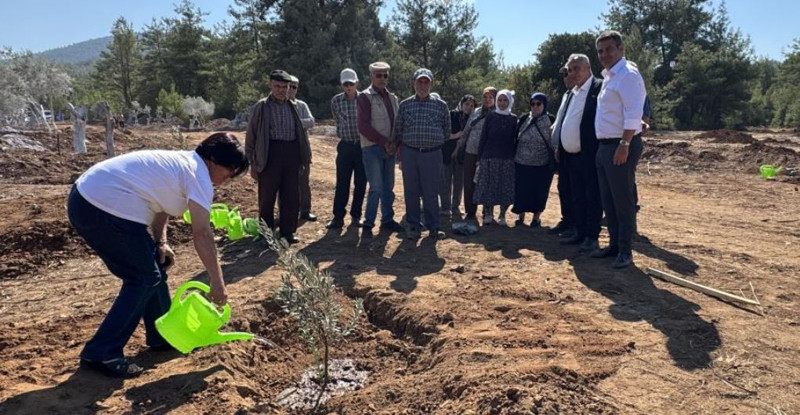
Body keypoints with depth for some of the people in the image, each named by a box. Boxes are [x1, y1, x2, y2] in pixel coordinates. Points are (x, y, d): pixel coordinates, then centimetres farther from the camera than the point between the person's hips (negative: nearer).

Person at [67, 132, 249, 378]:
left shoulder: (181, 162, 19)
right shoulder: (199, 175, -10)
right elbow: (202, 234, -14)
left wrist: (160, 244, 8)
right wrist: (217, 282, -9)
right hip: (106, 210, -10)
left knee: (152, 267, 18)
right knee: (144, 279, 0)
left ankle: (162, 336, 31)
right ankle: (101, 353, 2)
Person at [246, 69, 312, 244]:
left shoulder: (293, 107, 15)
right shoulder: (261, 107, 1)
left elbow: (300, 133, 19)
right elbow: (251, 136, 1)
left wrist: (304, 157, 14)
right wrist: (253, 163, -2)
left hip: (291, 155, 4)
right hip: (270, 156, -4)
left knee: (291, 197, 6)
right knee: (267, 197, 1)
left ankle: (288, 231, 18)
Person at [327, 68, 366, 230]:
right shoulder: (336, 101, 1)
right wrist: (344, 135, 11)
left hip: (362, 145, 0)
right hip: (345, 146, 1)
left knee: (360, 183, 5)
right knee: (342, 183, -1)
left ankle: (356, 216, 17)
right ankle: (338, 217, 5)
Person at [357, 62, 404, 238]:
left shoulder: (392, 98, 15)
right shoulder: (365, 97, -6)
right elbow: (363, 126, -14)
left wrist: (396, 144, 2)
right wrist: (384, 142, -16)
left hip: (390, 149, 7)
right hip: (372, 149, -6)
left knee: (389, 186, 12)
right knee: (376, 187, -10)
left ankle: (387, 219, 24)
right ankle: (368, 224, 1)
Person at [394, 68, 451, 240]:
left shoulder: (441, 106, 4)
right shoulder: (404, 105, 7)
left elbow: (446, 130, 14)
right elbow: (398, 131, 12)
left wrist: (436, 142, 12)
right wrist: (400, 153, 8)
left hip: (432, 154, -1)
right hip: (410, 153, 1)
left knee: (431, 192, 3)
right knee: (411, 191, 6)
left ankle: (433, 226, 13)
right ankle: (413, 226, 16)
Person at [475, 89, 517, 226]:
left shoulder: (513, 119, 7)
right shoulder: (490, 117, 3)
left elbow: (515, 140, 7)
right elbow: (483, 138, 2)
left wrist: (515, 156, 0)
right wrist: (480, 158, -3)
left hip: (507, 159, 1)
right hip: (490, 157, -1)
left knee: (506, 188, 3)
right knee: (488, 186, 1)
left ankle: (502, 215, 14)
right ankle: (488, 214, 12)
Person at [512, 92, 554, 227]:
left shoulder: (550, 121, -4)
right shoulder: (523, 120, 2)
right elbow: (516, 140, 7)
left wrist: (553, 162, -6)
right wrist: (513, 158, 5)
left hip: (542, 165, -2)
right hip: (522, 164, 2)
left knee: (539, 192, 7)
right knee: (521, 191, 6)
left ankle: (536, 218, 23)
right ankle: (521, 216, 22)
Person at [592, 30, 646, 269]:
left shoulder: (628, 74, -11)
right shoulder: (609, 76, 17)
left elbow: (633, 114, -20)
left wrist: (624, 145, -24)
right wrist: (605, 147, 16)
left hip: (622, 145, -9)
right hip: (605, 146, 9)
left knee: (623, 200, -3)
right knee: (608, 200, 13)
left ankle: (625, 251, 6)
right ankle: (614, 245, 24)